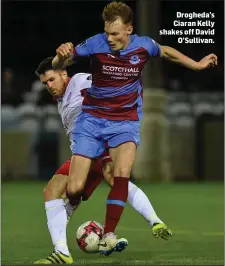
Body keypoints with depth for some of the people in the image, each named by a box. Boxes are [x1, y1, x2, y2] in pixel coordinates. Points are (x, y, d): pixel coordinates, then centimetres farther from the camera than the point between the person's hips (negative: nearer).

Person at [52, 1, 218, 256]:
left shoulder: (143, 45, -7)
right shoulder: (96, 43, -14)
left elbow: (167, 52, 16)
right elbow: (58, 65, -12)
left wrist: (197, 65, 22)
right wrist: (62, 55, -35)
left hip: (126, 121, 1)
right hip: (92, 118, -1)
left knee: (123, 174, -28)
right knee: (74, 188, -9)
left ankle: (107, 238, -23)